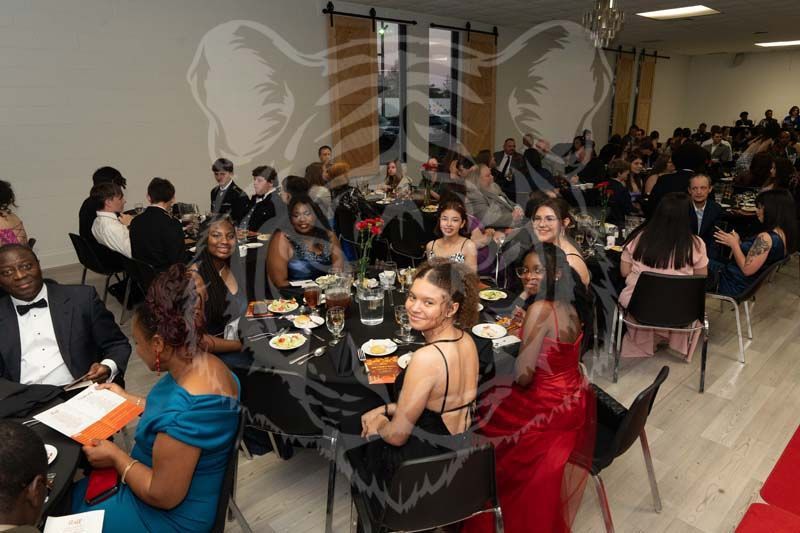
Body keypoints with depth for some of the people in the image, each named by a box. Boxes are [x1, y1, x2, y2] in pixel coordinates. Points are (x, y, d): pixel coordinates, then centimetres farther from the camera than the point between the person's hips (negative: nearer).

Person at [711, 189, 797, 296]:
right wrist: (738, 243, 2)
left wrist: (734, 244, -15)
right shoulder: (785, 234, 2)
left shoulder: (766, 237, -27)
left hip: (734, 285, -9)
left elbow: (747, 269, -25)